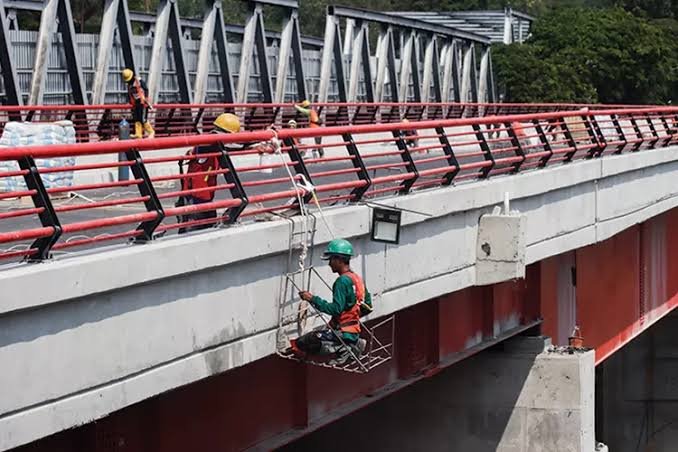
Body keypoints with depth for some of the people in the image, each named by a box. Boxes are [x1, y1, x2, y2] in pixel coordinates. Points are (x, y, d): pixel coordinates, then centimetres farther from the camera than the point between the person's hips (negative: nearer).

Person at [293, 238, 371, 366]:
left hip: (342, 332, -9)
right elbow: (368, 307, 17)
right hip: (354, 331, 9)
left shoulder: (343, 281, -18)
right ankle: (354, 344, 9)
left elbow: (335, 309, -25)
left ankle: (342, 349, -10)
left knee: (301, 344, -13)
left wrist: (313, 299, -20)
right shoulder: (357, 279, 10)